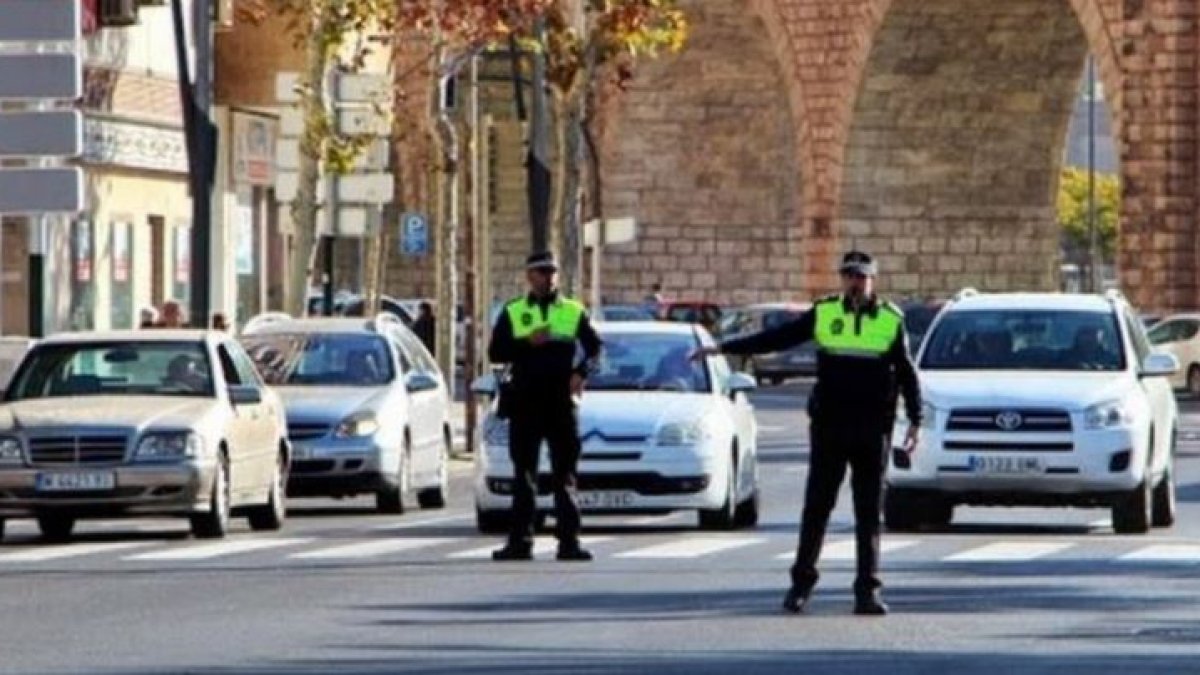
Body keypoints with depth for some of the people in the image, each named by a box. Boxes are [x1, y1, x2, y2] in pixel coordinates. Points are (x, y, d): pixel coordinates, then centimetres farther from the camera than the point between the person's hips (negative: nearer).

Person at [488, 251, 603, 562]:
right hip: (525, 402, 0)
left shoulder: (574, 311, 9)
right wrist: (528, 342, -12)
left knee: (565, 474, 1)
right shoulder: (512, 312, 9)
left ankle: (569, 541, 1)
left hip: (562, 402, 0)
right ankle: (520, 542, 4)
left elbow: (594, 348, 8)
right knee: (524, 475, 2)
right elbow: (495, 352, 2)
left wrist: (582, 372, -11)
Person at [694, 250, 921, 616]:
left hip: (873, 431, -1)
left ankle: (868, 590, 4)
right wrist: (724, 348, 7)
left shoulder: (891, 321, 3)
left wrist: (915, 421, -2)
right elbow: (776, 338, 9)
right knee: (816, 507, 3)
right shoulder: (823, 314, 5)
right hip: (828, 427, 1)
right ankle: (801, 582, 11)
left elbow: (907, 375, 6)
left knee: (869, 513, 1)